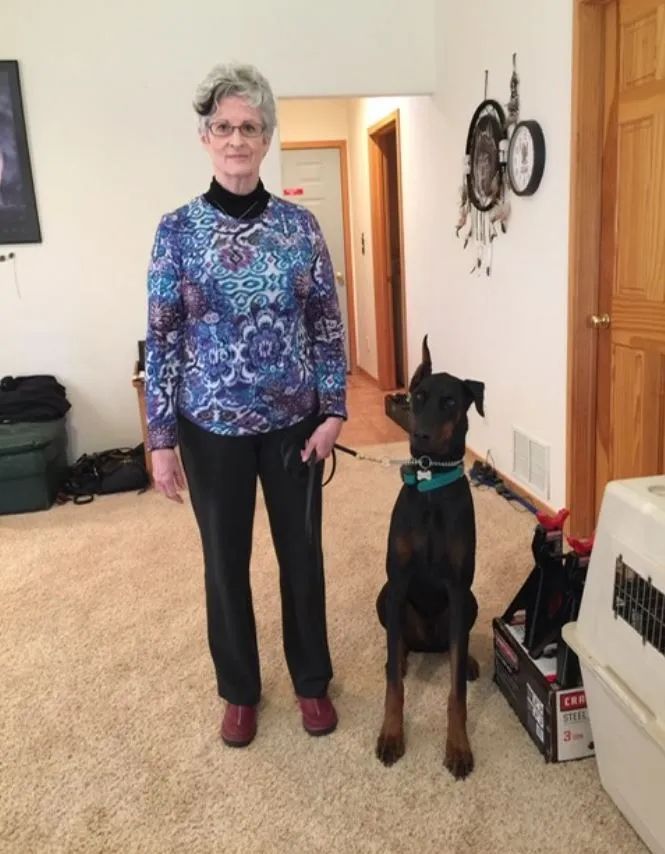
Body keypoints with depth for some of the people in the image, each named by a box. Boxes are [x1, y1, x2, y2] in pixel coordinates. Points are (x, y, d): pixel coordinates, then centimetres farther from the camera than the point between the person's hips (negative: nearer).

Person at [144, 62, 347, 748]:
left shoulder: (299, 224, -1)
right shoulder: (177, 230, -4)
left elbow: (328, 323, 2)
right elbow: (161, 339, -5)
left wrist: (333, 411, -5)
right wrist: (161, 440, -7)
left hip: (294, 423, 1)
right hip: (213, 427, -1)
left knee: (301, 553, 12)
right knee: (225, 560, 12)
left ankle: (311, 680, 35)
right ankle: (239, 690, 35)